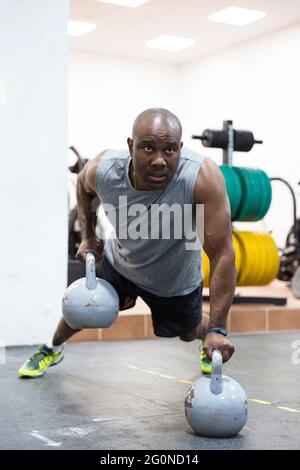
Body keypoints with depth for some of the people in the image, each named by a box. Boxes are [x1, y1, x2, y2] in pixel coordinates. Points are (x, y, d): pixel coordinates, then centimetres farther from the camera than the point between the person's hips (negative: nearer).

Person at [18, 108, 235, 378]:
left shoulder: (203, 177, -43)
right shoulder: (102, 169, -31)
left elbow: (222, 254, -39)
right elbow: (83, 185, -3)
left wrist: (217, 329, -40)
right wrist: (88, 237, -4)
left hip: (175, 280, -2)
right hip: (119, 263, 2)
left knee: (189, 332, 22)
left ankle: (210, 338, 61)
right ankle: (52, 349, 56)